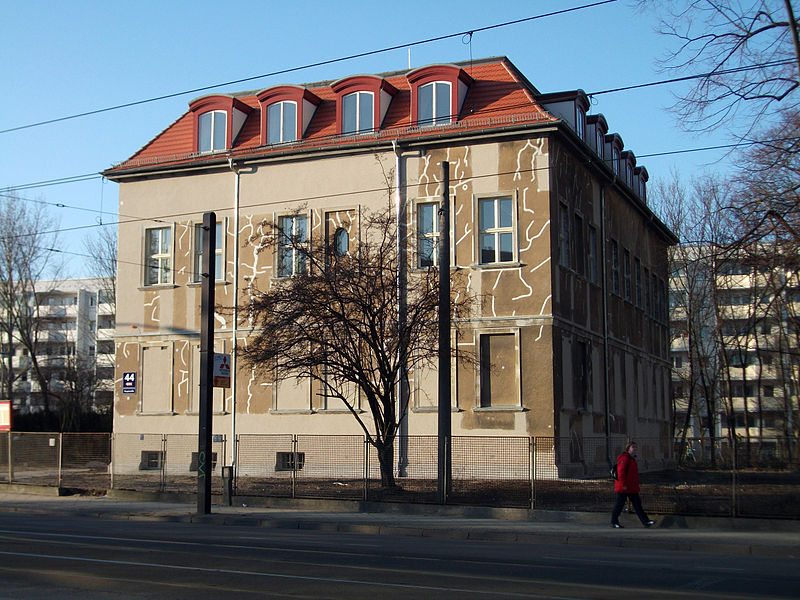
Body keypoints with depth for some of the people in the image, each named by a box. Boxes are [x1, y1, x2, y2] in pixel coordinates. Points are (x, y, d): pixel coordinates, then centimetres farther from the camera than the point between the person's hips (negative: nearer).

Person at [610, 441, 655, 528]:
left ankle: (645, 521, 2)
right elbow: (621, 471, -22)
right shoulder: (625, 458, -14)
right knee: (619, 504, -1)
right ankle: (614, 522, 9)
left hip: (632, 488, 10)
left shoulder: (632, 459, 18)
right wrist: (623, 484, -24)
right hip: (623, 488, -10)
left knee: (637, 503, 5)